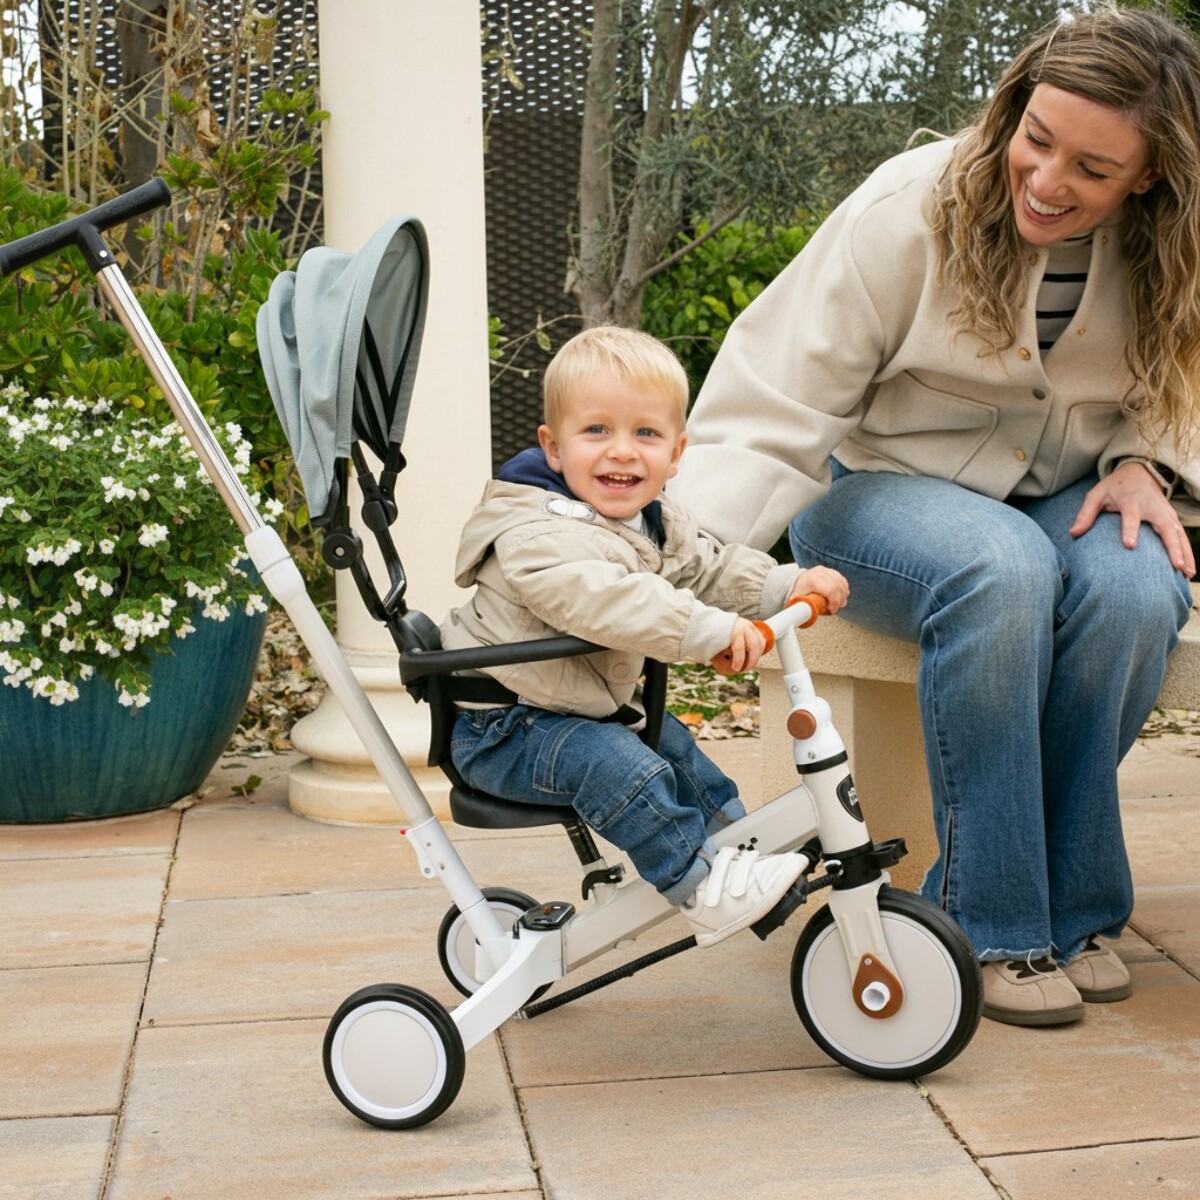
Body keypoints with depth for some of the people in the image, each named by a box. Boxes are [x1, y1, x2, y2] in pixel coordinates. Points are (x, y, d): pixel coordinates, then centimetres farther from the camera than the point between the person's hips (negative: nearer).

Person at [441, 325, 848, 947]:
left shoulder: (657, 525, 6)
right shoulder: (538, 534, -28)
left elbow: (709, 567, 9)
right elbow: (600, 597, -44)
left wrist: (790, 586, -7)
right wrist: (711, 629, -48)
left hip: (589, 710, 10)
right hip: (503, 730, -10)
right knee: (618, 766, -28)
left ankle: (735, 845, 35)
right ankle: (700, 884, -16)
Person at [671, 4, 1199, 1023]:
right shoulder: (911, 212, -19)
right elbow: (769, 417, -22)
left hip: (1059, 498, 4)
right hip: (883, 483, -3)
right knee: (1001, 571, -37)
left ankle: (1071, 910, -14)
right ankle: (994, 928, -24)